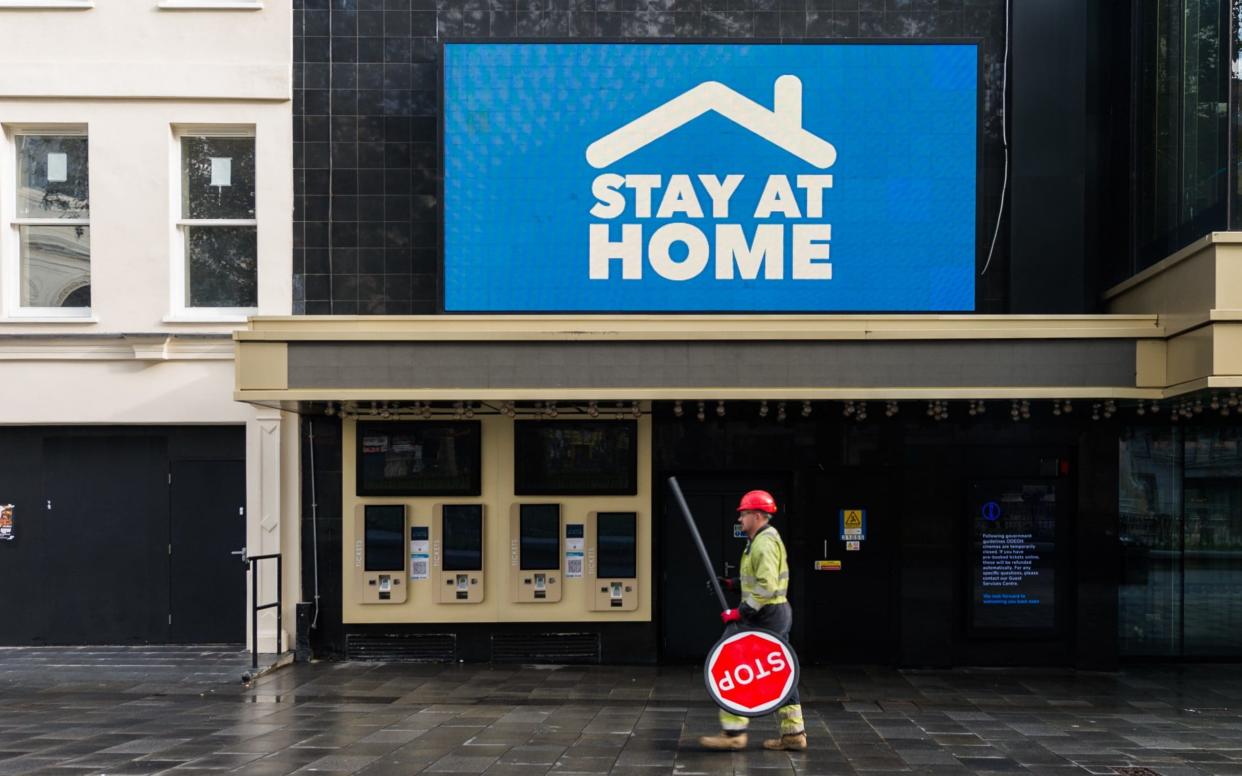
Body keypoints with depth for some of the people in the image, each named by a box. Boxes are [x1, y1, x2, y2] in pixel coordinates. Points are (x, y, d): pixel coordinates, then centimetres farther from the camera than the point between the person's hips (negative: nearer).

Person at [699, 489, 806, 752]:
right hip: (778, 613, 11)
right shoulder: (767, 539, 17)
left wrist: (740, 612, -22)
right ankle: (793, 733, 14)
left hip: (765, 616, -10)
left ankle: (733, 732, -3)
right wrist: (732, 583, 13)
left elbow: (767, 587, -24)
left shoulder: (764, 543, -17)